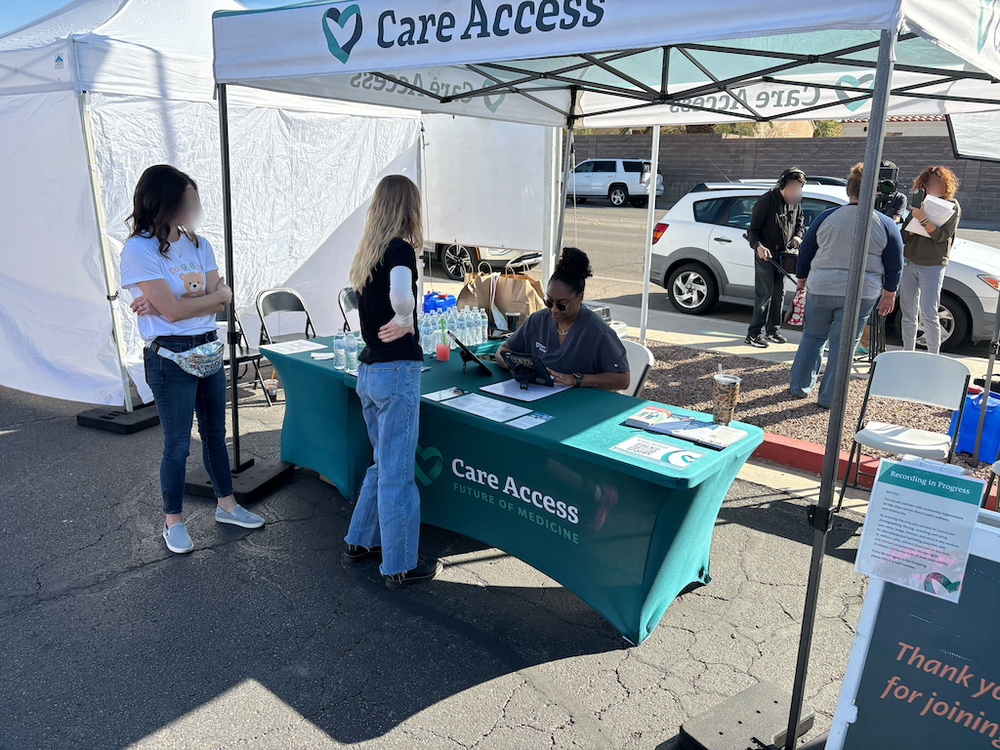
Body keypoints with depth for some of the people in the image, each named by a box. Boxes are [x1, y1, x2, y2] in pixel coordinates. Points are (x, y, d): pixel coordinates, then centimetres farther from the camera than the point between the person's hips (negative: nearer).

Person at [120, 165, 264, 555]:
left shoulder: (198, 244, 6)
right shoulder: (138, 249, -13)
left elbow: (219, 304, -2)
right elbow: (172, 311, -20)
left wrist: (170, 304, -16)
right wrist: (219, 293, -7)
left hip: (207, 348, 6)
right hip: (169, 355, -6)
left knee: (215, 432, 17)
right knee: (177, 444, 4)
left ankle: (226, 504, 33)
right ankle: (173, 521, 22)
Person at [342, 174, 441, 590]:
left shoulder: (365, 252, 10)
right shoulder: (401, 249, -13)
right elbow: (400, 295, -32)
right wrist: (405, 320, -15)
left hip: (367, 370, 8)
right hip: (396, 371, -8)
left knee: (383, 463, 23)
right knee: (397, 472, 2)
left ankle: (360, 541, 34)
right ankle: (400, 566, 15)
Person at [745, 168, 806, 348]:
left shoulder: (796, 203, 7)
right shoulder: (767, 200, -13)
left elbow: (799, 224, 22)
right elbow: (753, 229, -11)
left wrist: (797, 237, 0)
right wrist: (758, 246, -29)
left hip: (782, 253, 7)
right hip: (765, 252, -7)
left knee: (779, 292, 10)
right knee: (765, 293, -9)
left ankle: (772, 330, 21)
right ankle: (754, 333, -2)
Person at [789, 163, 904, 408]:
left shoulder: (827, 217, -1)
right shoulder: (886, 225, -2)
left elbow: (805, 252, 6)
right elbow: (895, 265, 2)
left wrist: (802, 279, 19)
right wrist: (889, 293, 14)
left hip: (820, 288, 1)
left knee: (813, 336, 17)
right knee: (843, 344, 7)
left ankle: (799, 385, 25)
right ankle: (829, 397, 13)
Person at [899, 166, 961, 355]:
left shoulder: (952, 206, 0)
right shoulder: (918, 204, 13)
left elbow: (942, 235, -13)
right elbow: (904, 236, 10)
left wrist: (923, 219, -23)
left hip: (933, 265, -4)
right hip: (909, 263, 4)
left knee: (929, 315, -8)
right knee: (908, 314, 7)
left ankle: (934, 358, 0)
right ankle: (908, 354, 17)